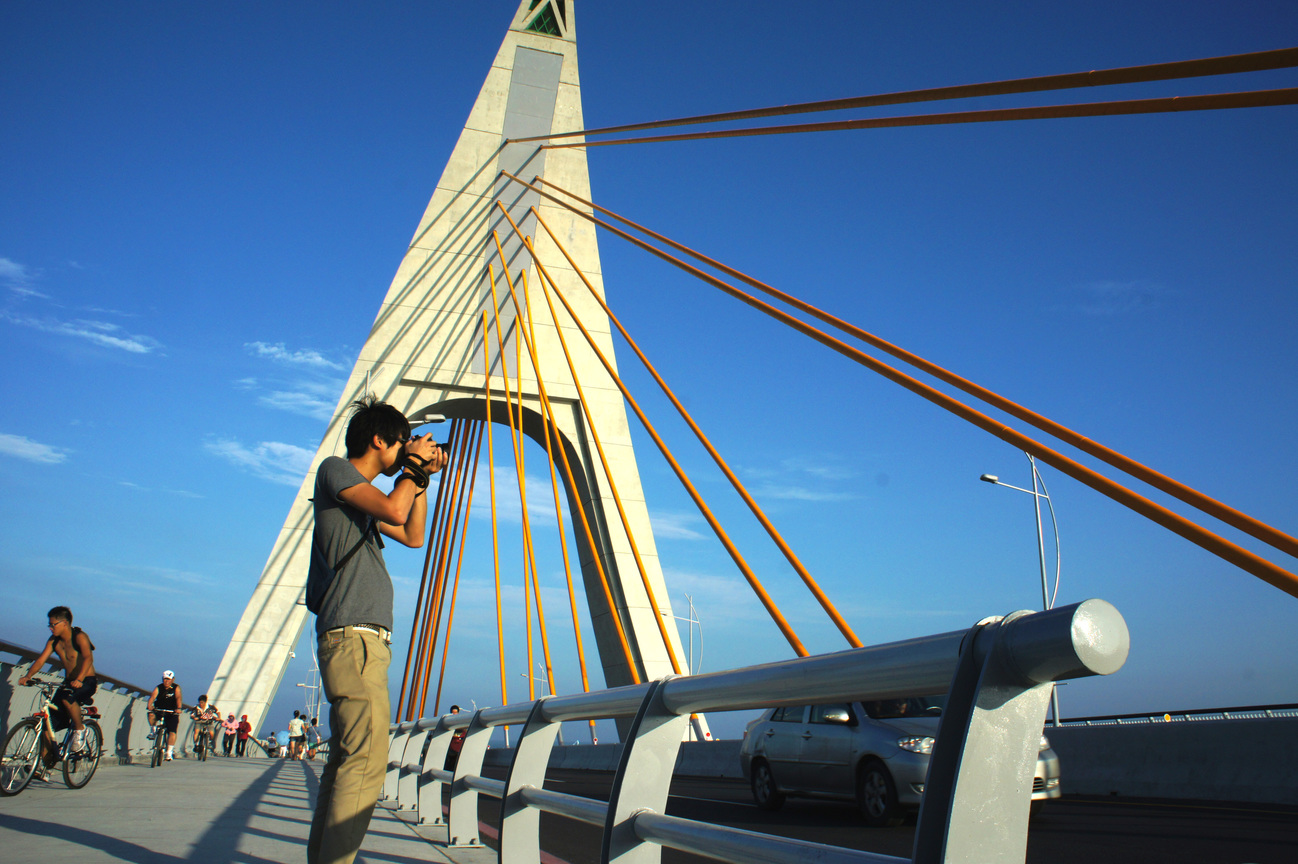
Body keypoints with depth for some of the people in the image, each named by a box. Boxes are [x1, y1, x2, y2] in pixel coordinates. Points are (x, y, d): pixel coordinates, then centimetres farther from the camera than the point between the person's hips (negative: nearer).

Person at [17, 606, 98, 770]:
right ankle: (44, 764, 10)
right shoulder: (53, 640, 3)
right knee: (48, 721, -3)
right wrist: (28, 676, -23)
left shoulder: (79, 637, -17)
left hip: (87, 682, -7)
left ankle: (80, 729, -13)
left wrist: (79, 679, -46)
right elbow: (41, 659, -4)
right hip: (68, 682, 7)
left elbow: (88, 658, -32)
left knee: (67, 698, -37)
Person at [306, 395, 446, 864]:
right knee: (365, 762, -16)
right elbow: (394, 510, -17)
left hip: (365, 642, 10)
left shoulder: (365, 493, 25)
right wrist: (414, 467, 0)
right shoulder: (335, 469, -1)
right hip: (352, 636, -10)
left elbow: (413, 536, 29)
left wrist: (422, 477, 22)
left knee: (347, 761, 10)